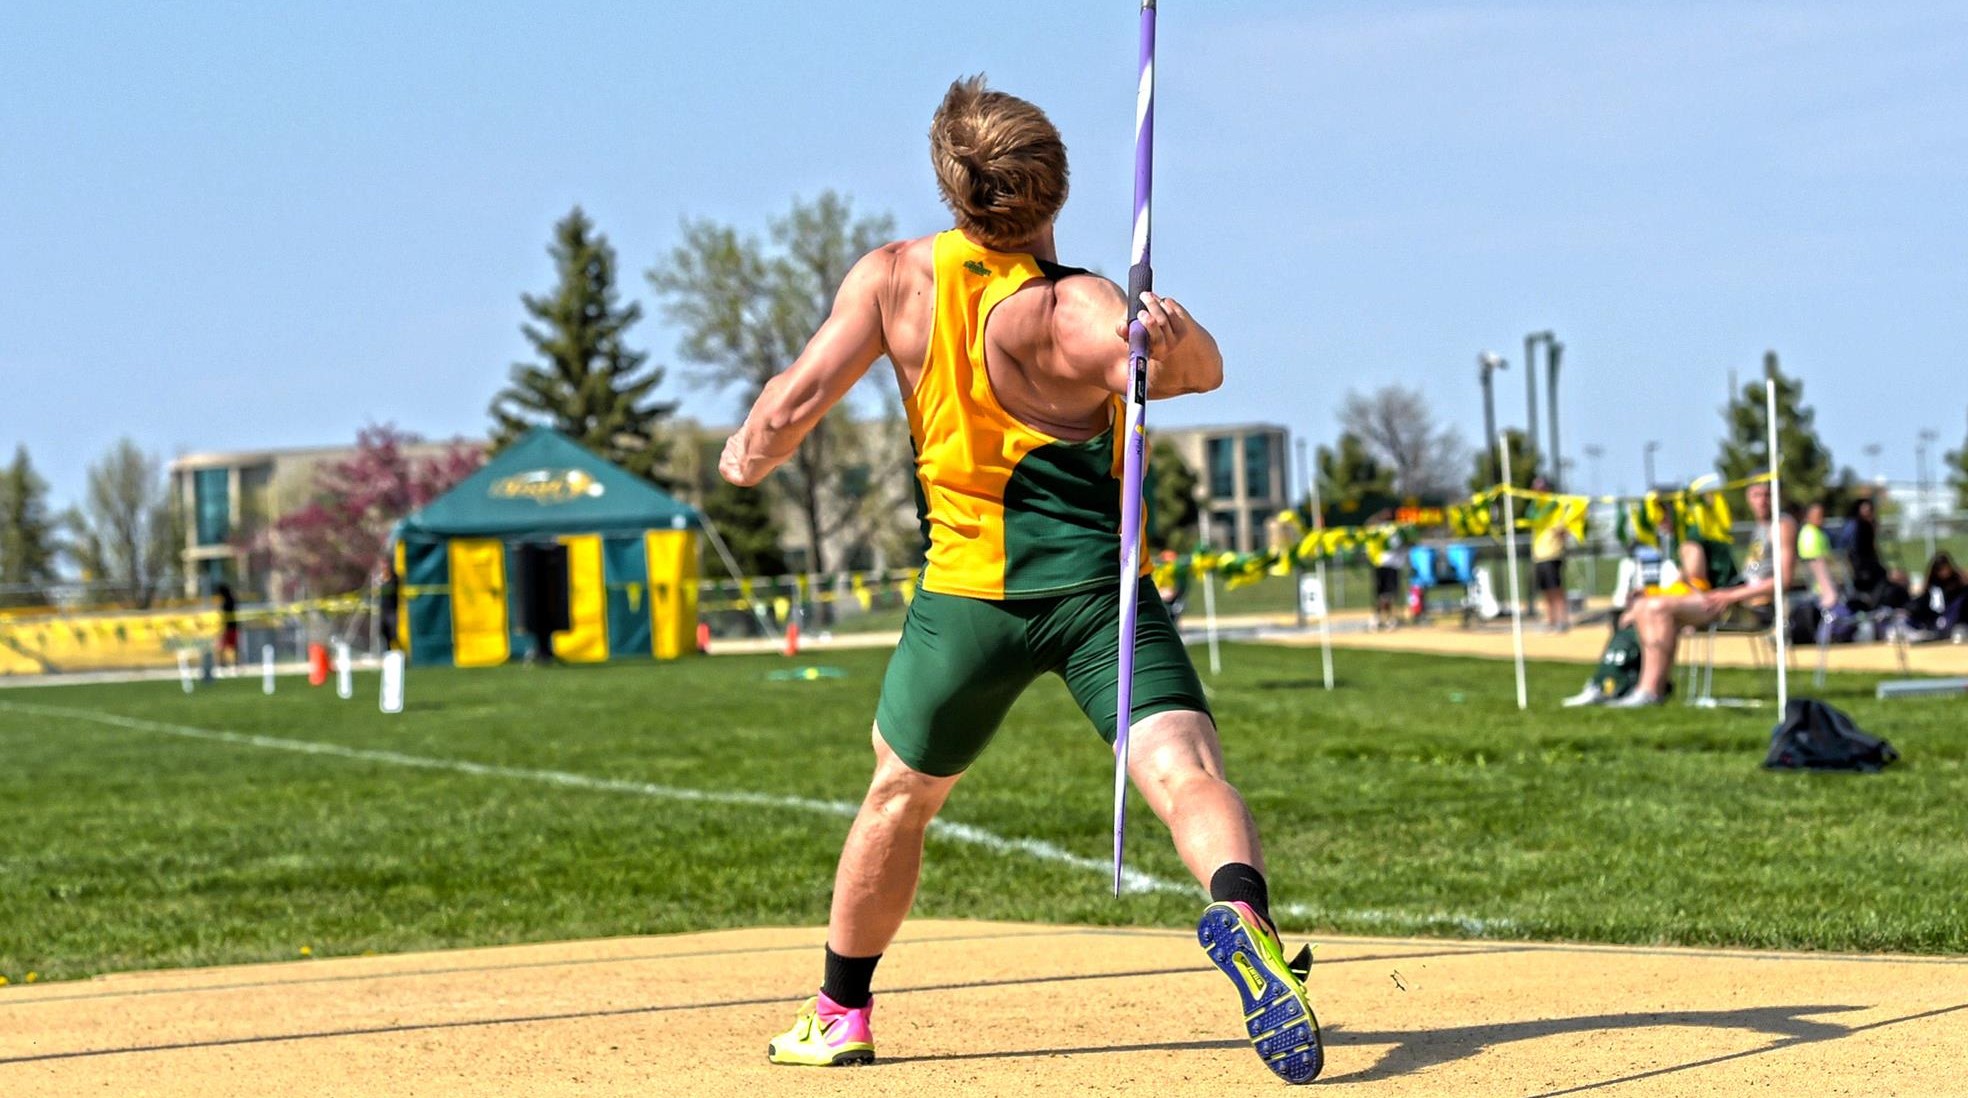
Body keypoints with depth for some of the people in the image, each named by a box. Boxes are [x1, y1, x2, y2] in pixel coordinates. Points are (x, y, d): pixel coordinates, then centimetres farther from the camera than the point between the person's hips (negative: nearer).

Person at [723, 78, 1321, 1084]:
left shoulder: (893, 277, -2)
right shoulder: (1065, 309, -10)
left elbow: (794, 403, -2)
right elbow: (1195, 370, -23)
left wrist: (749, 457, 14)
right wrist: (1173, 339, -40)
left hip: (968, 591, 3)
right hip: (1097, 584, -3)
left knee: (900, 794, 23)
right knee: (1185, 769, -17)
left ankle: (840, 1012, 35)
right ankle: (1240, 911, -49)